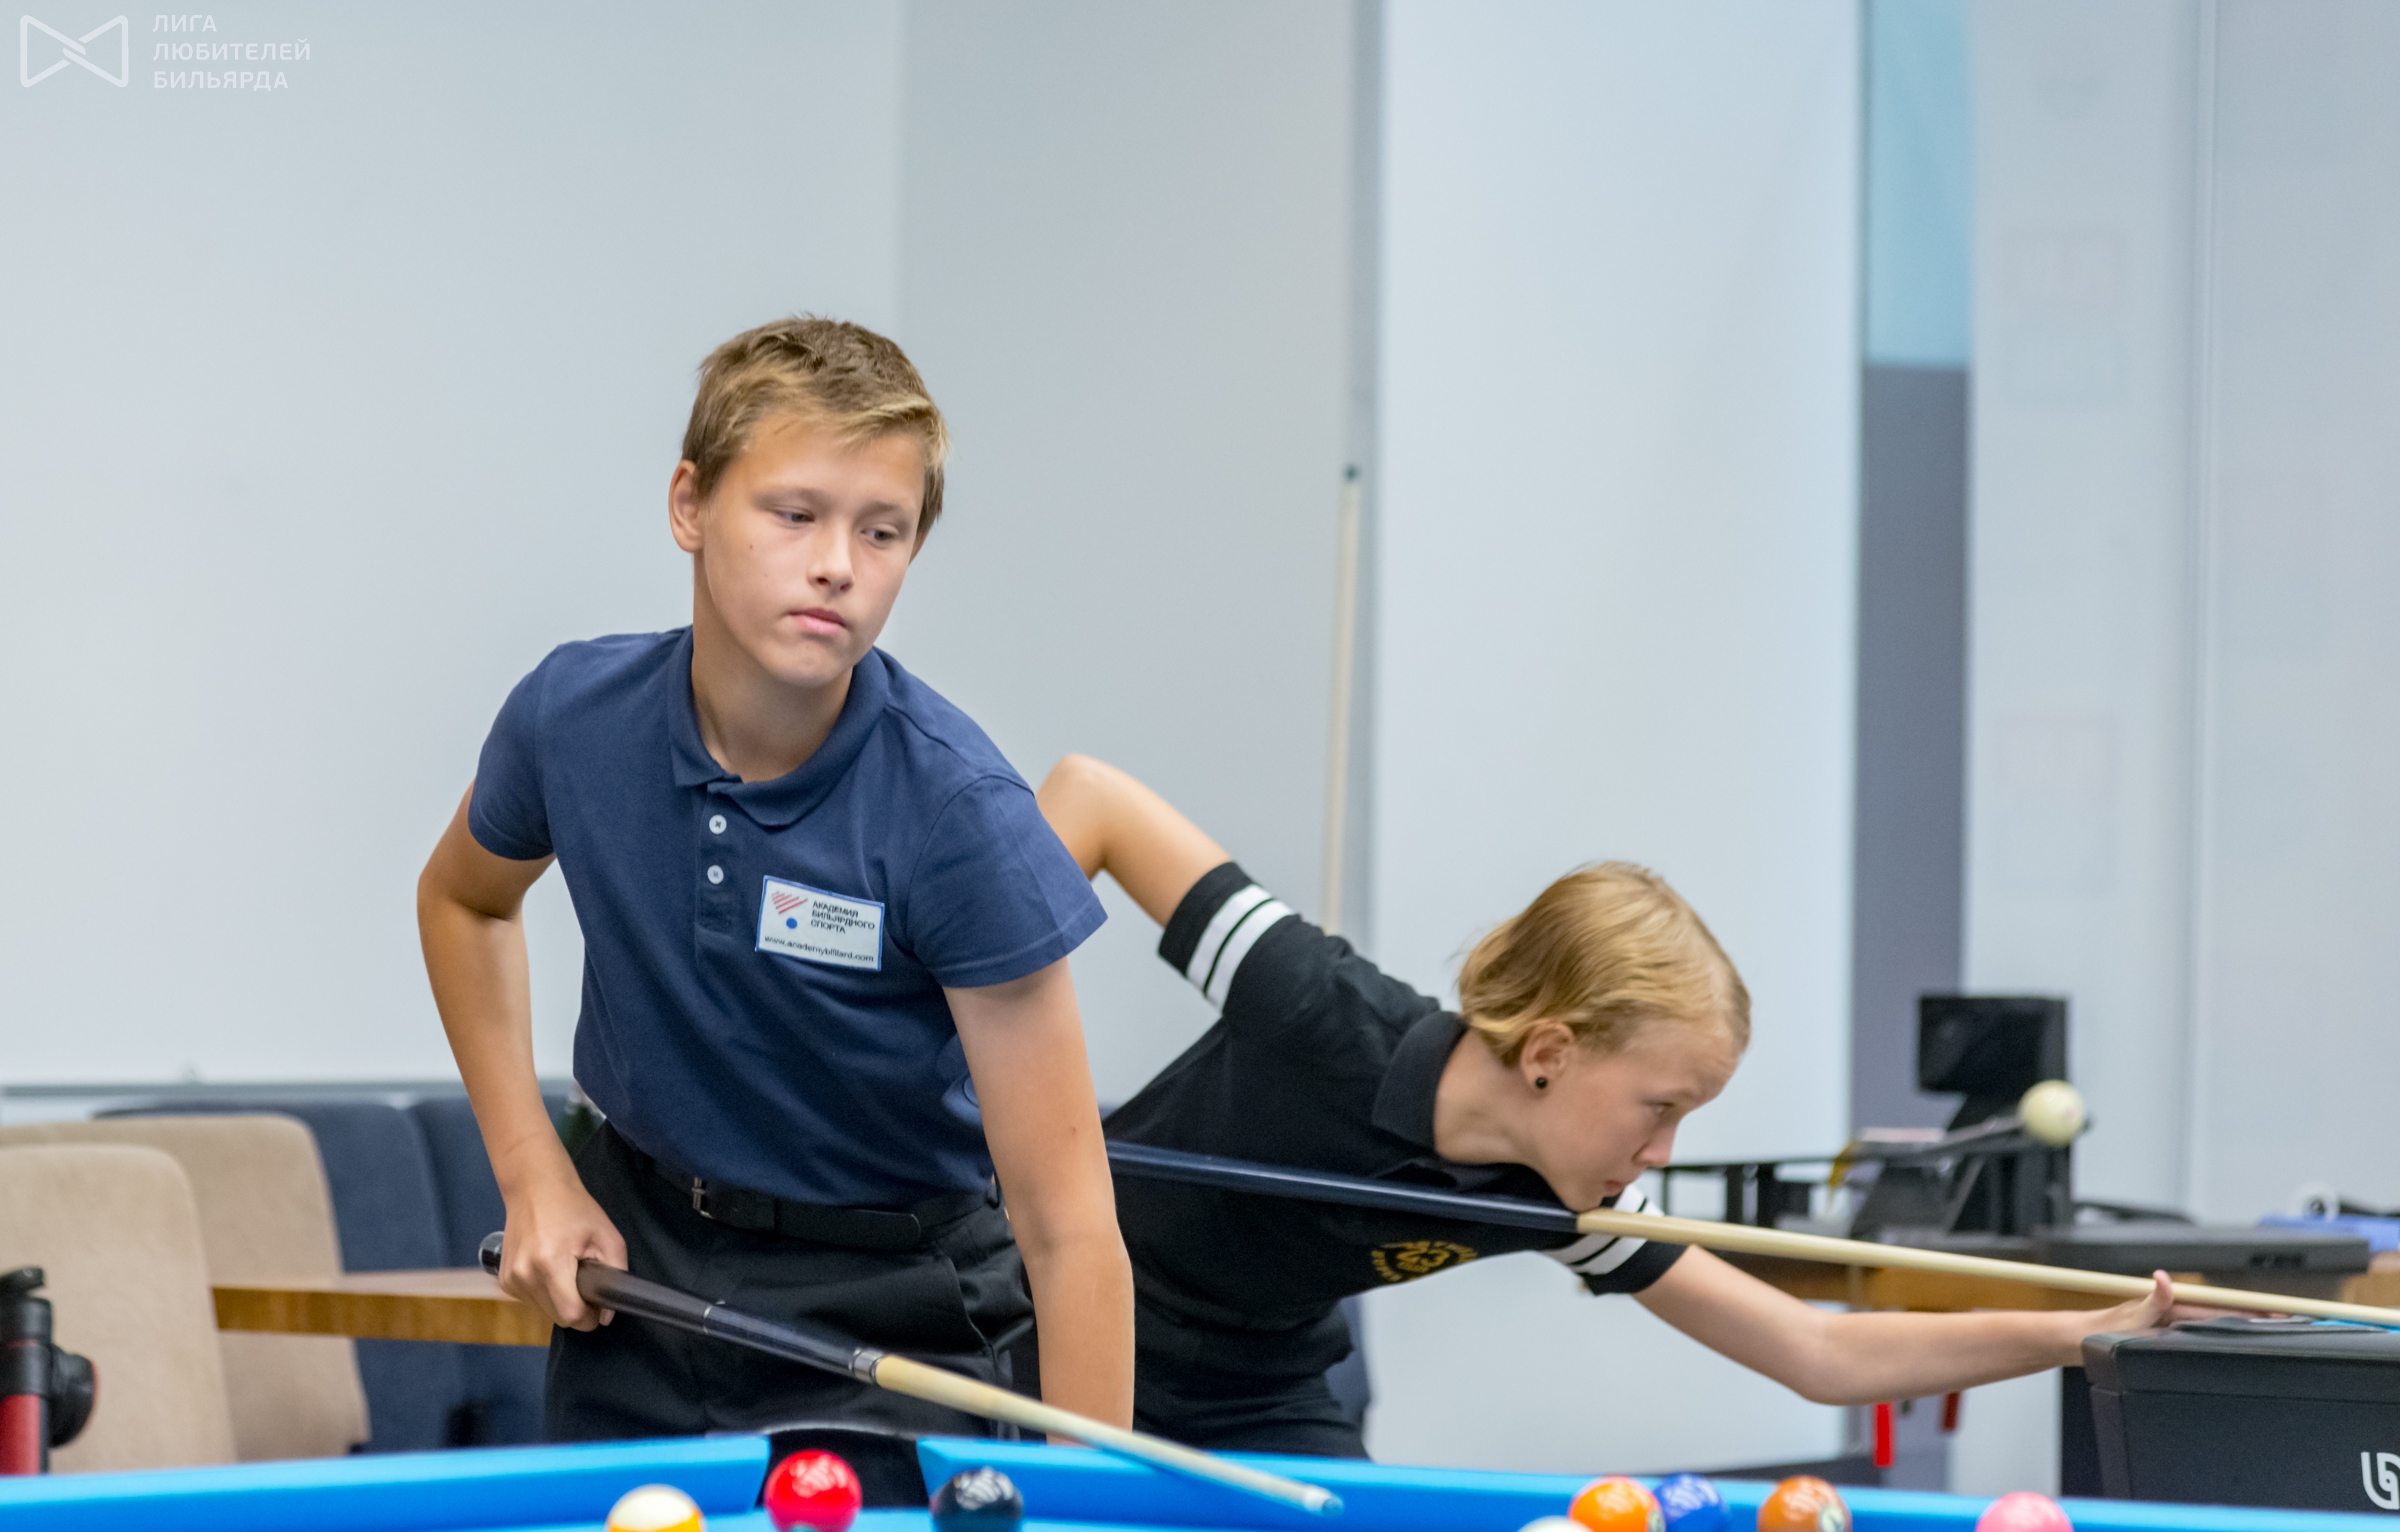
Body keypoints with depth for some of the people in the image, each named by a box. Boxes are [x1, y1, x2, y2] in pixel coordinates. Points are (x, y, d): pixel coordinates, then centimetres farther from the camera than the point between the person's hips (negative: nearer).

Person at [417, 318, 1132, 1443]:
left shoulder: (957, 813, -25)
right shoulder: (573, 718, -13)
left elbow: (1069, 1230, -25)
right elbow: (465, 899, 14)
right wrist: (531, 1172, 3)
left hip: (890, 1319, -4)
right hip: (636, 1272, 4)